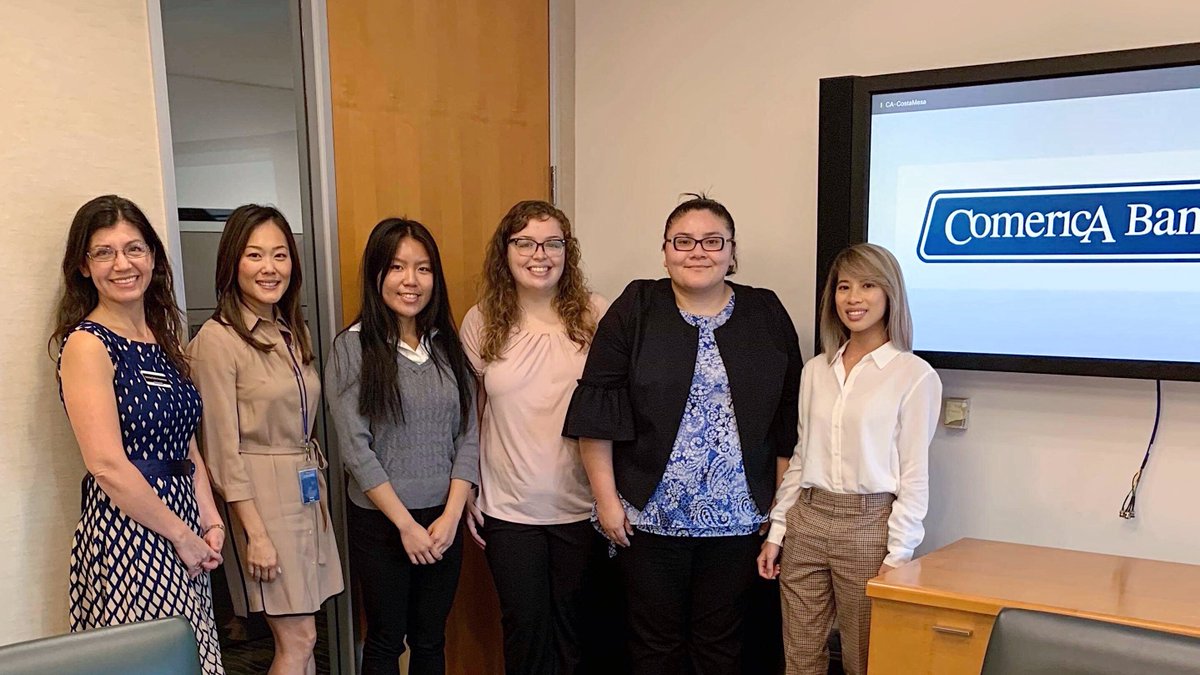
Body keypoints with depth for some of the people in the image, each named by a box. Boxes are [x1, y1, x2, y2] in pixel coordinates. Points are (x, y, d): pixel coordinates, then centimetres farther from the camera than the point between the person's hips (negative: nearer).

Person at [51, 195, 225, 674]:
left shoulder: (162, 338, 11)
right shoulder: (86, 344, -11)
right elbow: (107, 466, -18)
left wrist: (210, 522, 1)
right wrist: (182, 535, -11)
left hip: (184, 534, 7)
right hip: (127, 535, -7)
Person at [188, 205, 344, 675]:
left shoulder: (294, 332, 10)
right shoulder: (217, 339, -12)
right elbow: (223, 448, -14)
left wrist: (318, 489, 12)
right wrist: (255, 531, -16)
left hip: (308, 491, 7)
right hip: (259, 496, -7)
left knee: (299, 636, 11)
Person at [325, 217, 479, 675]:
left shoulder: (448, 345, 4)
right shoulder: (352, 347, -8)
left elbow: (468, 435, 2)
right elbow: (356, 448, -12)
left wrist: (450, 516, -8)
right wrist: (406, 523, -13)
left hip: (444, 521, 3)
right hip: (379, 522, -3)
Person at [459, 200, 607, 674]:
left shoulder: (596, 316, -7)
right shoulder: (481, 323, -2)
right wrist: (466, 494, 6)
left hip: (580, 505, 0)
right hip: (507, 509, 1)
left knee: (571, 625, 15)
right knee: (525, 626, 11)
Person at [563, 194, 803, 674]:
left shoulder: (767, 315, 3)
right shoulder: (635, 310, -3)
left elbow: (788, 419, 5)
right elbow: (597, 412, -5)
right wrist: (606, 499, -7)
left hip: (737, 520, 2)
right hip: (649, 516, -1)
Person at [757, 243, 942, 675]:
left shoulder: (915, 375, -7)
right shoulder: (815, 370, 9)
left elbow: (914, 475, -6)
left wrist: (898, 555, -9)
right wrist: (776, 531, 9)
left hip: (868, 525, -4)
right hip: (806, 522, 5)